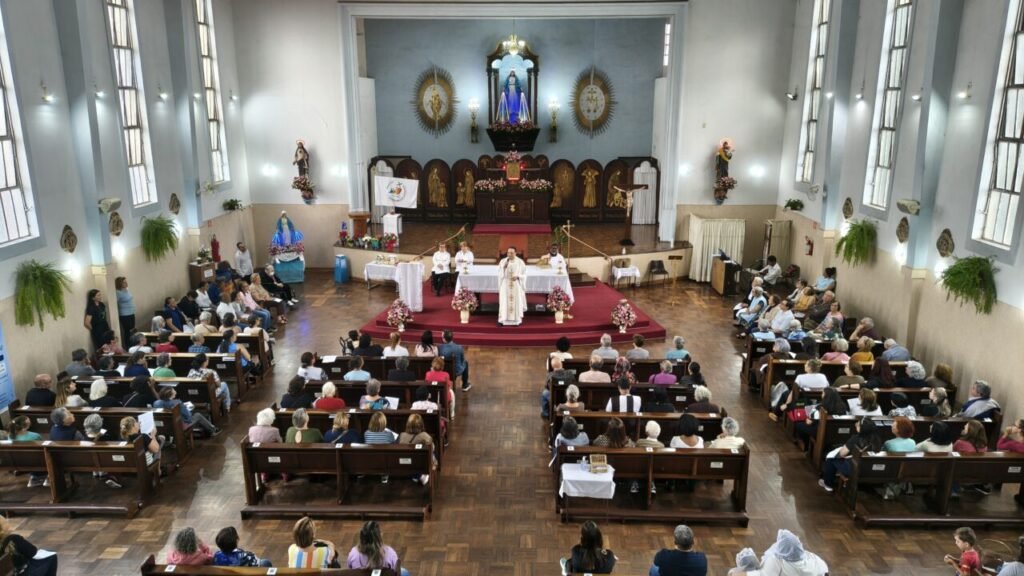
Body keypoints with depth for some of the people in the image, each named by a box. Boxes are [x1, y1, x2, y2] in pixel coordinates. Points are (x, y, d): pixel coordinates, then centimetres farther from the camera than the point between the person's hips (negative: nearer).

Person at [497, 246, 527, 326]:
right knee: (504, 302, -4)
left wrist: (517, 277, -15)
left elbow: (523, 274, 1)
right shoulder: (503, 261, 5)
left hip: (516, 284, -1)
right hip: (505, 284, 1)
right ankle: (502, 320, -3)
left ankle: (516, 320, 6)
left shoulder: (520, 262, 1)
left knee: (516, 301, 0)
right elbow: (500, 274, 6)